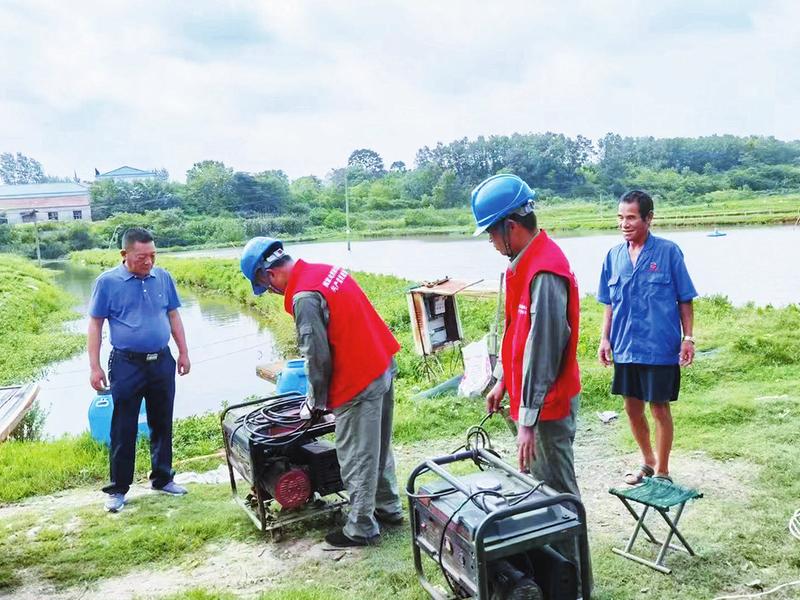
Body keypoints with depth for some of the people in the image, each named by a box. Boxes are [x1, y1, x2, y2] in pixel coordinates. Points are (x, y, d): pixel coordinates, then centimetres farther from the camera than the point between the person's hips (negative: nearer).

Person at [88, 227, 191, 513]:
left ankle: (162, 478, 28)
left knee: (162, 424, 13)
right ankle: (118, 488, 16)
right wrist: (95, 367, -7)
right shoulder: (107, 282, -7)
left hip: (162, 362, 4)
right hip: (127, 364, -3)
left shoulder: (163, 278, 3)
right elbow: (95, 324, -3)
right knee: (123, 429, 4)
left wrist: (183, 353, 10)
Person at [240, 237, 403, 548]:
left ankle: (361, 529, 19)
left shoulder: (304, 297, -21)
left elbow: (318, 357, -18)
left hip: (358, 384, -9)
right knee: (379, 448, 23)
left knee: (357, 460, 6)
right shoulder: (328, 270, 7)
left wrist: (317, 401, -1)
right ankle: (388, 507, 37)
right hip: (384, 367, 9)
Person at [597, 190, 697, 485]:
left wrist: (688, 338, -8)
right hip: (625, 347, 4)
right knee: (632, 407, 14)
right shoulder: (614, 256, 4)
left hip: (660, 347, -4)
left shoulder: (668, 251, -7)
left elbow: (684, 300, -3)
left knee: (659, 407, 6)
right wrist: (605, 339, 6)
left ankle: (662, 471, 23)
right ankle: (648, 461, 36)